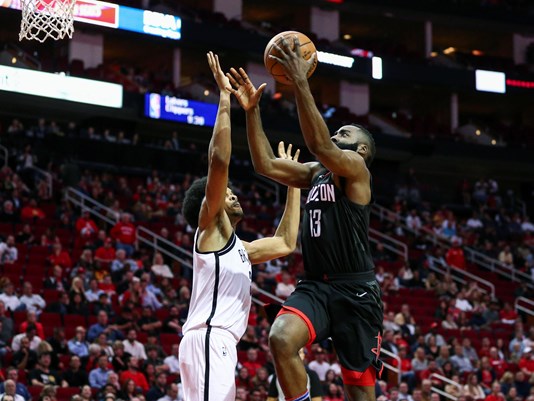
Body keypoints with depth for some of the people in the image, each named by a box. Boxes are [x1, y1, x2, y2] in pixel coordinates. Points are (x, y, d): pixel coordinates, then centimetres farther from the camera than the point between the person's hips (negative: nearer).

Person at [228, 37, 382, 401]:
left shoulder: (355, 168, -3)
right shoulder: (315, 173, 19)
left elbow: (319, 144, -22)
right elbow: (266, 165, 11)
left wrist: (301, 83, -25)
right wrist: (252, 110, 4)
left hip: (355, 289, -6)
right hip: (315, 286, 6)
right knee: (281, 339, -26)